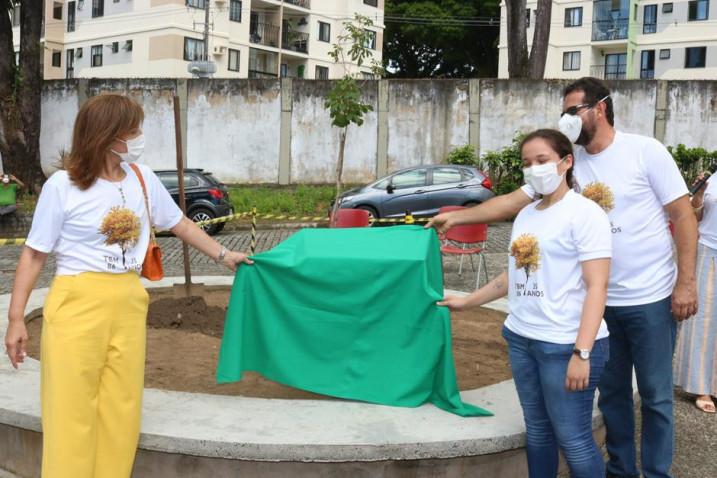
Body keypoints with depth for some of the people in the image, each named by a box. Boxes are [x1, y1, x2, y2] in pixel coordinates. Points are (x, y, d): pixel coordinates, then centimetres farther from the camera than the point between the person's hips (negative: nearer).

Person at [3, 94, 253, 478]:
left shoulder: (143, 178, 7)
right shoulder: (63, 186, -7)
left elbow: (180, 224, 21)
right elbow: (34, 255, -3)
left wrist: (223, 255, 23)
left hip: (128, 304, 5)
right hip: (77, 304, -4)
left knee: (121, 413, 9)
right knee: (72, 413, -1)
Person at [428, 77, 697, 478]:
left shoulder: (645, 151, -8)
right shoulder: (569, 164, 4)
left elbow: (684, 215, -7)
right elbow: (513, 200, 3)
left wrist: (687, 282, -12)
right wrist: (457, 217, -3)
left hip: (651, 299, -4)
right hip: (601, 301, 4)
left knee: (655, 395, 6)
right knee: (612, 392, 14)